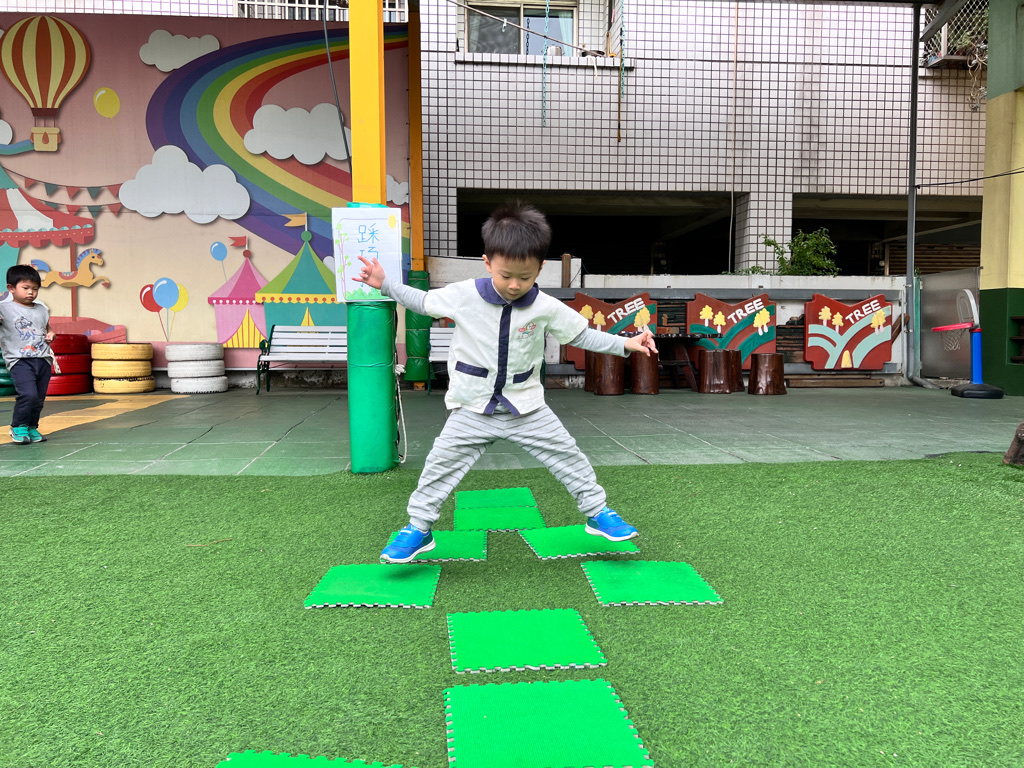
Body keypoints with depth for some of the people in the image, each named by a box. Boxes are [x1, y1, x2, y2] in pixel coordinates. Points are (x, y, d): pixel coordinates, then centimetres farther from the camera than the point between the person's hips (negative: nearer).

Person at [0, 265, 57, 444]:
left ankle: (32, 427, 26)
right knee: (28, 394, -19)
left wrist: (51, 335, 6)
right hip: (19, 360, -5)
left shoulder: (41, 309, 15)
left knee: (39, 397, 9)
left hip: (43, 359, 5)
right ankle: (18, 426, 2)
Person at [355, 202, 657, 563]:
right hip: (473, 409, 0)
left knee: (568, 456, 4)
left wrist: (626, 344, -5)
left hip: (526, 407, 1)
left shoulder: (547, 308, -10)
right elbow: (424, 302, 6)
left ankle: (598, 512, 24)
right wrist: (385, 284, 0)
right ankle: (418, 527, 16)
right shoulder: (462, 295, -11)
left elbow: (582, 335, 3)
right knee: (441, 463, -1)